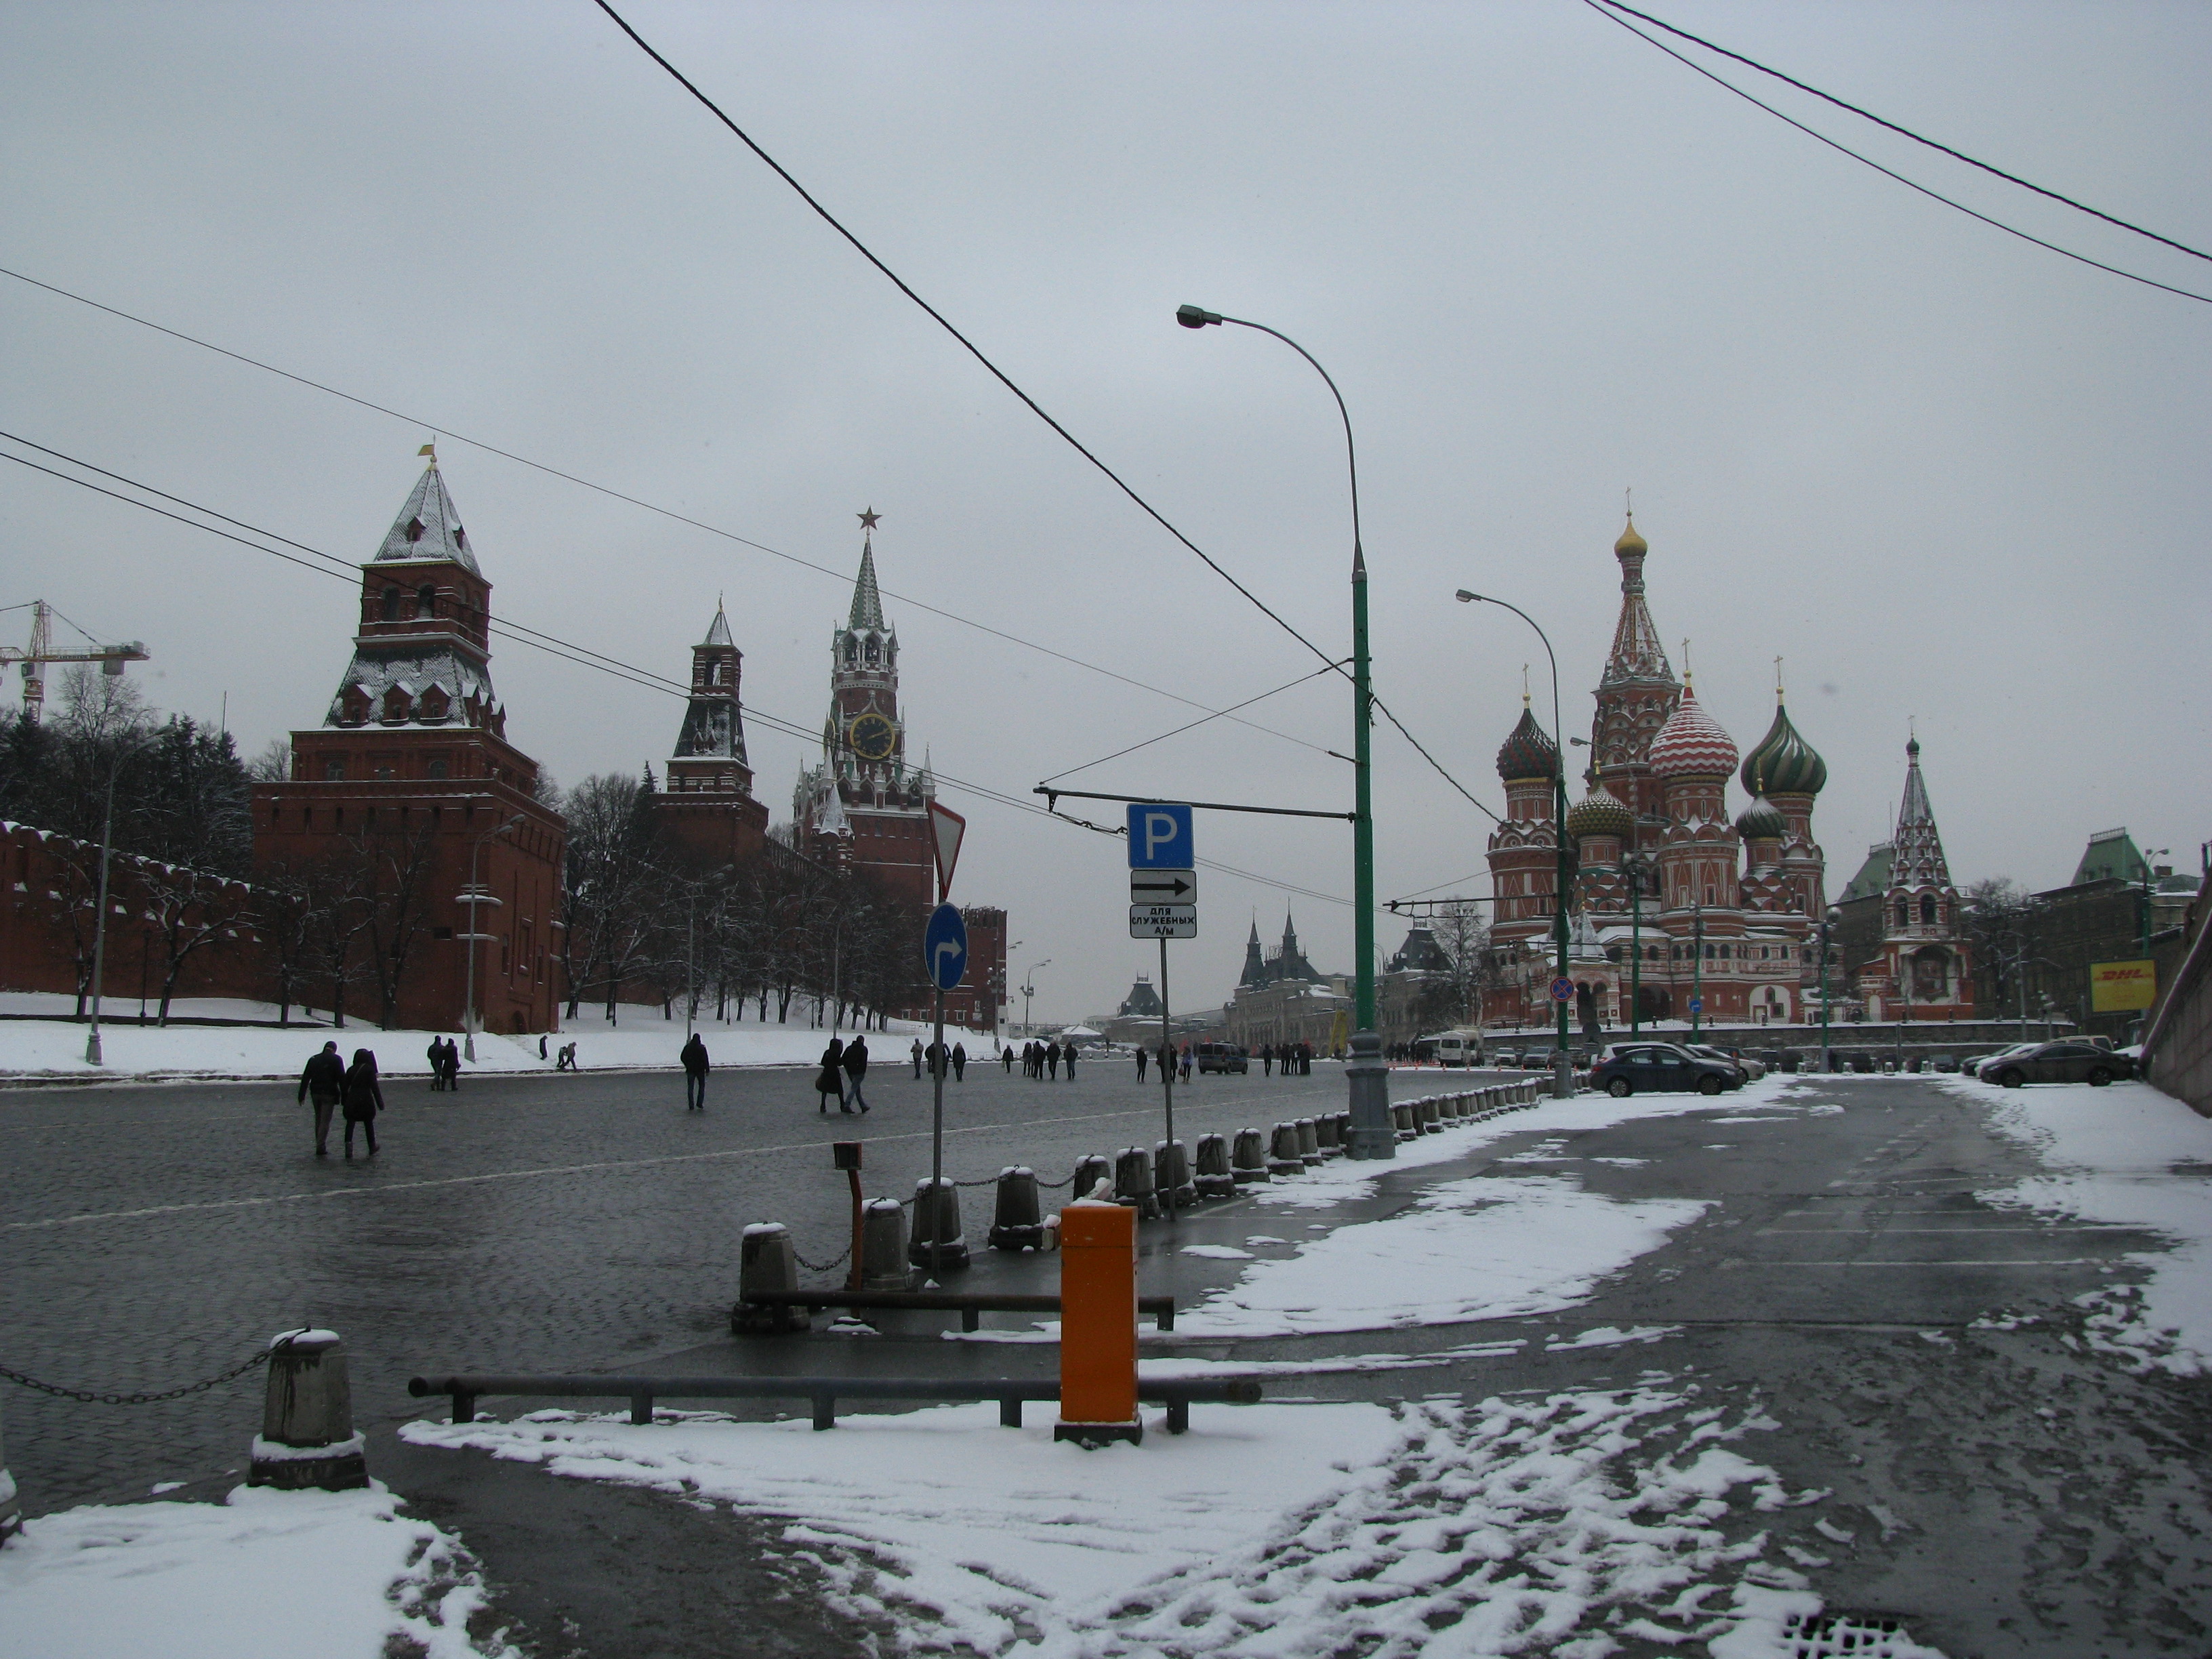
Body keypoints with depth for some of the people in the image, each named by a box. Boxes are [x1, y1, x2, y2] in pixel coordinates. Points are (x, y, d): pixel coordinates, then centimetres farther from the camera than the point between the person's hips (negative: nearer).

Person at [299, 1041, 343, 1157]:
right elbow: (342, 1079, -9)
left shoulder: (314, 1059, 9)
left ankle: (320, 1145, 21)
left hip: (315, 1093, 4)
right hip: (329, 1094, -4)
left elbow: (305, 1078, 7)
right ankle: (321, 1147, -6)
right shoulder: (336, 1060, -4)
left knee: (318, 1120, 16)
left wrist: (302, 1095, 9)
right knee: (325, 1121, -2)